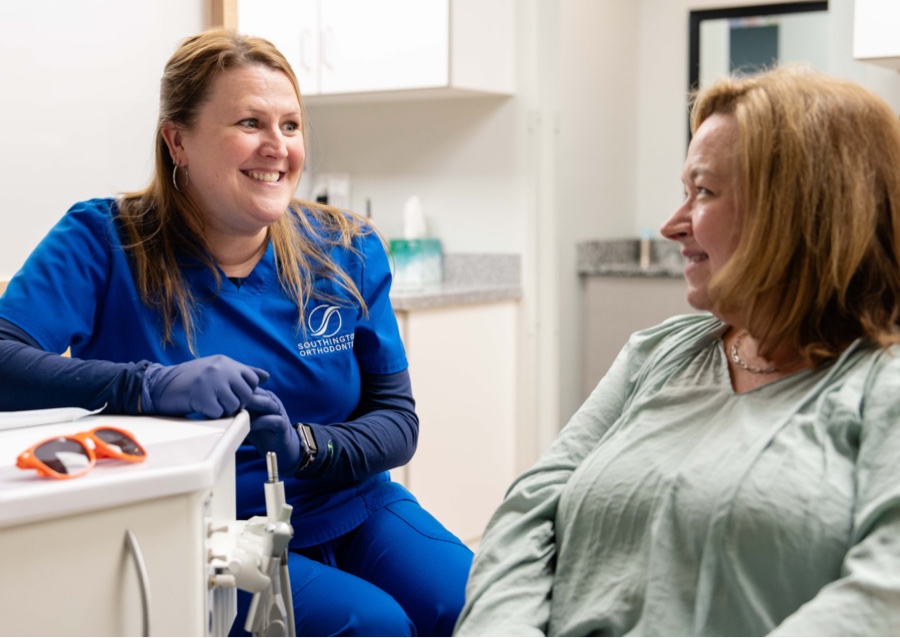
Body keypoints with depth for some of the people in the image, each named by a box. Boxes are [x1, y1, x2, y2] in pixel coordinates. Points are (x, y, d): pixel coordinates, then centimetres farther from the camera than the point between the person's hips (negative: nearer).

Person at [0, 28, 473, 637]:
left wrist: (304, 445, -19)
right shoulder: (105, 240, -7)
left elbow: (397, 421, 2)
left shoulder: (347, 249, 3)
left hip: (350, 512, 4)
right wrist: (152, 386, -35)